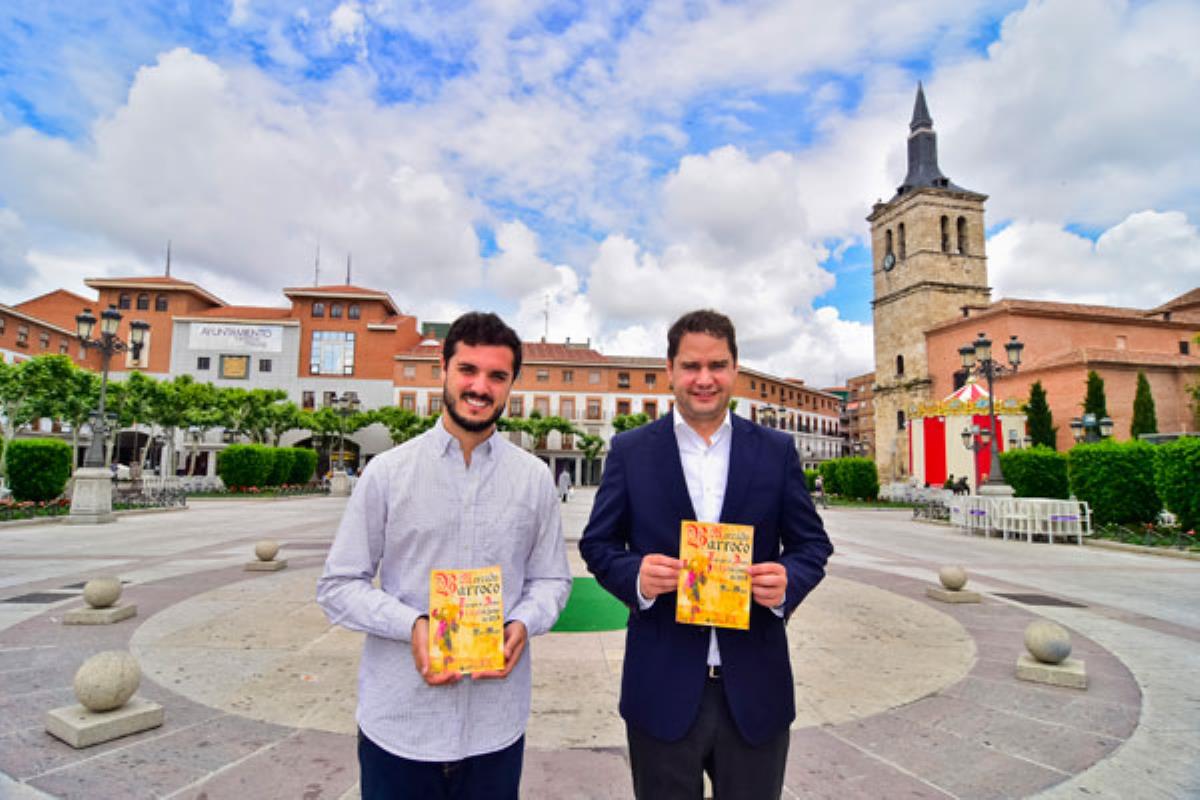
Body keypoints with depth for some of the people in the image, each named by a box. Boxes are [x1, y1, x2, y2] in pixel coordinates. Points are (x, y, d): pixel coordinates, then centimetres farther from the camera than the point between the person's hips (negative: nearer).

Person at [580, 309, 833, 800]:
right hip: (662, 688, -1)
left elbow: (812, 542, 5)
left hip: (755, 689, 1)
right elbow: (597, 543, 1)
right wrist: (635, 574, -20)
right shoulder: (630, 450, -3)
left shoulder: (777, 450, 1)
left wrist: (789, 579, -17)